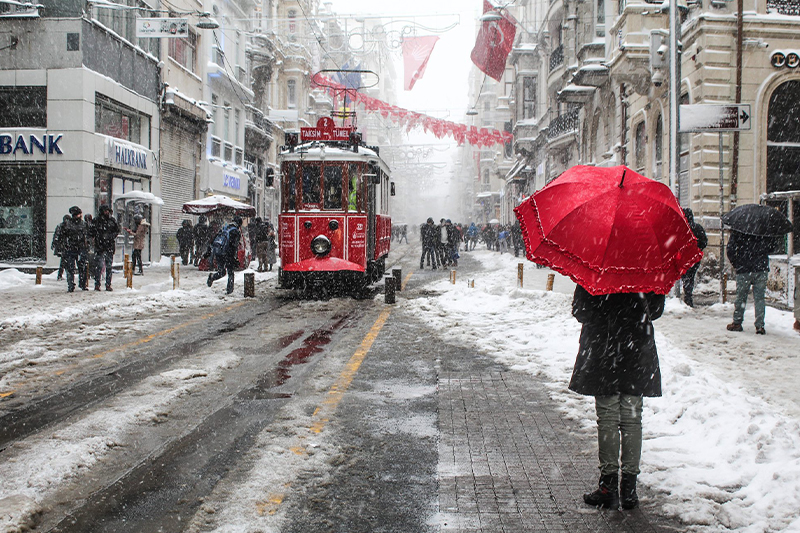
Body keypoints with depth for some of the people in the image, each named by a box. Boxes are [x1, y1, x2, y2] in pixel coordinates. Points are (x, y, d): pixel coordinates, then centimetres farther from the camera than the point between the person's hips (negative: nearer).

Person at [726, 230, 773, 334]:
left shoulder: (737, 230, -6)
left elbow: (730, 249, -6)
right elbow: (771, 247, 10)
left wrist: (735, 264, 6)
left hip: (744, 269, -2)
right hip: (762, 269, 2)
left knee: (741, 296, 9)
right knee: (759, 297, 4)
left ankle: (737, 323, 14)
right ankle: (760, 325, 0)